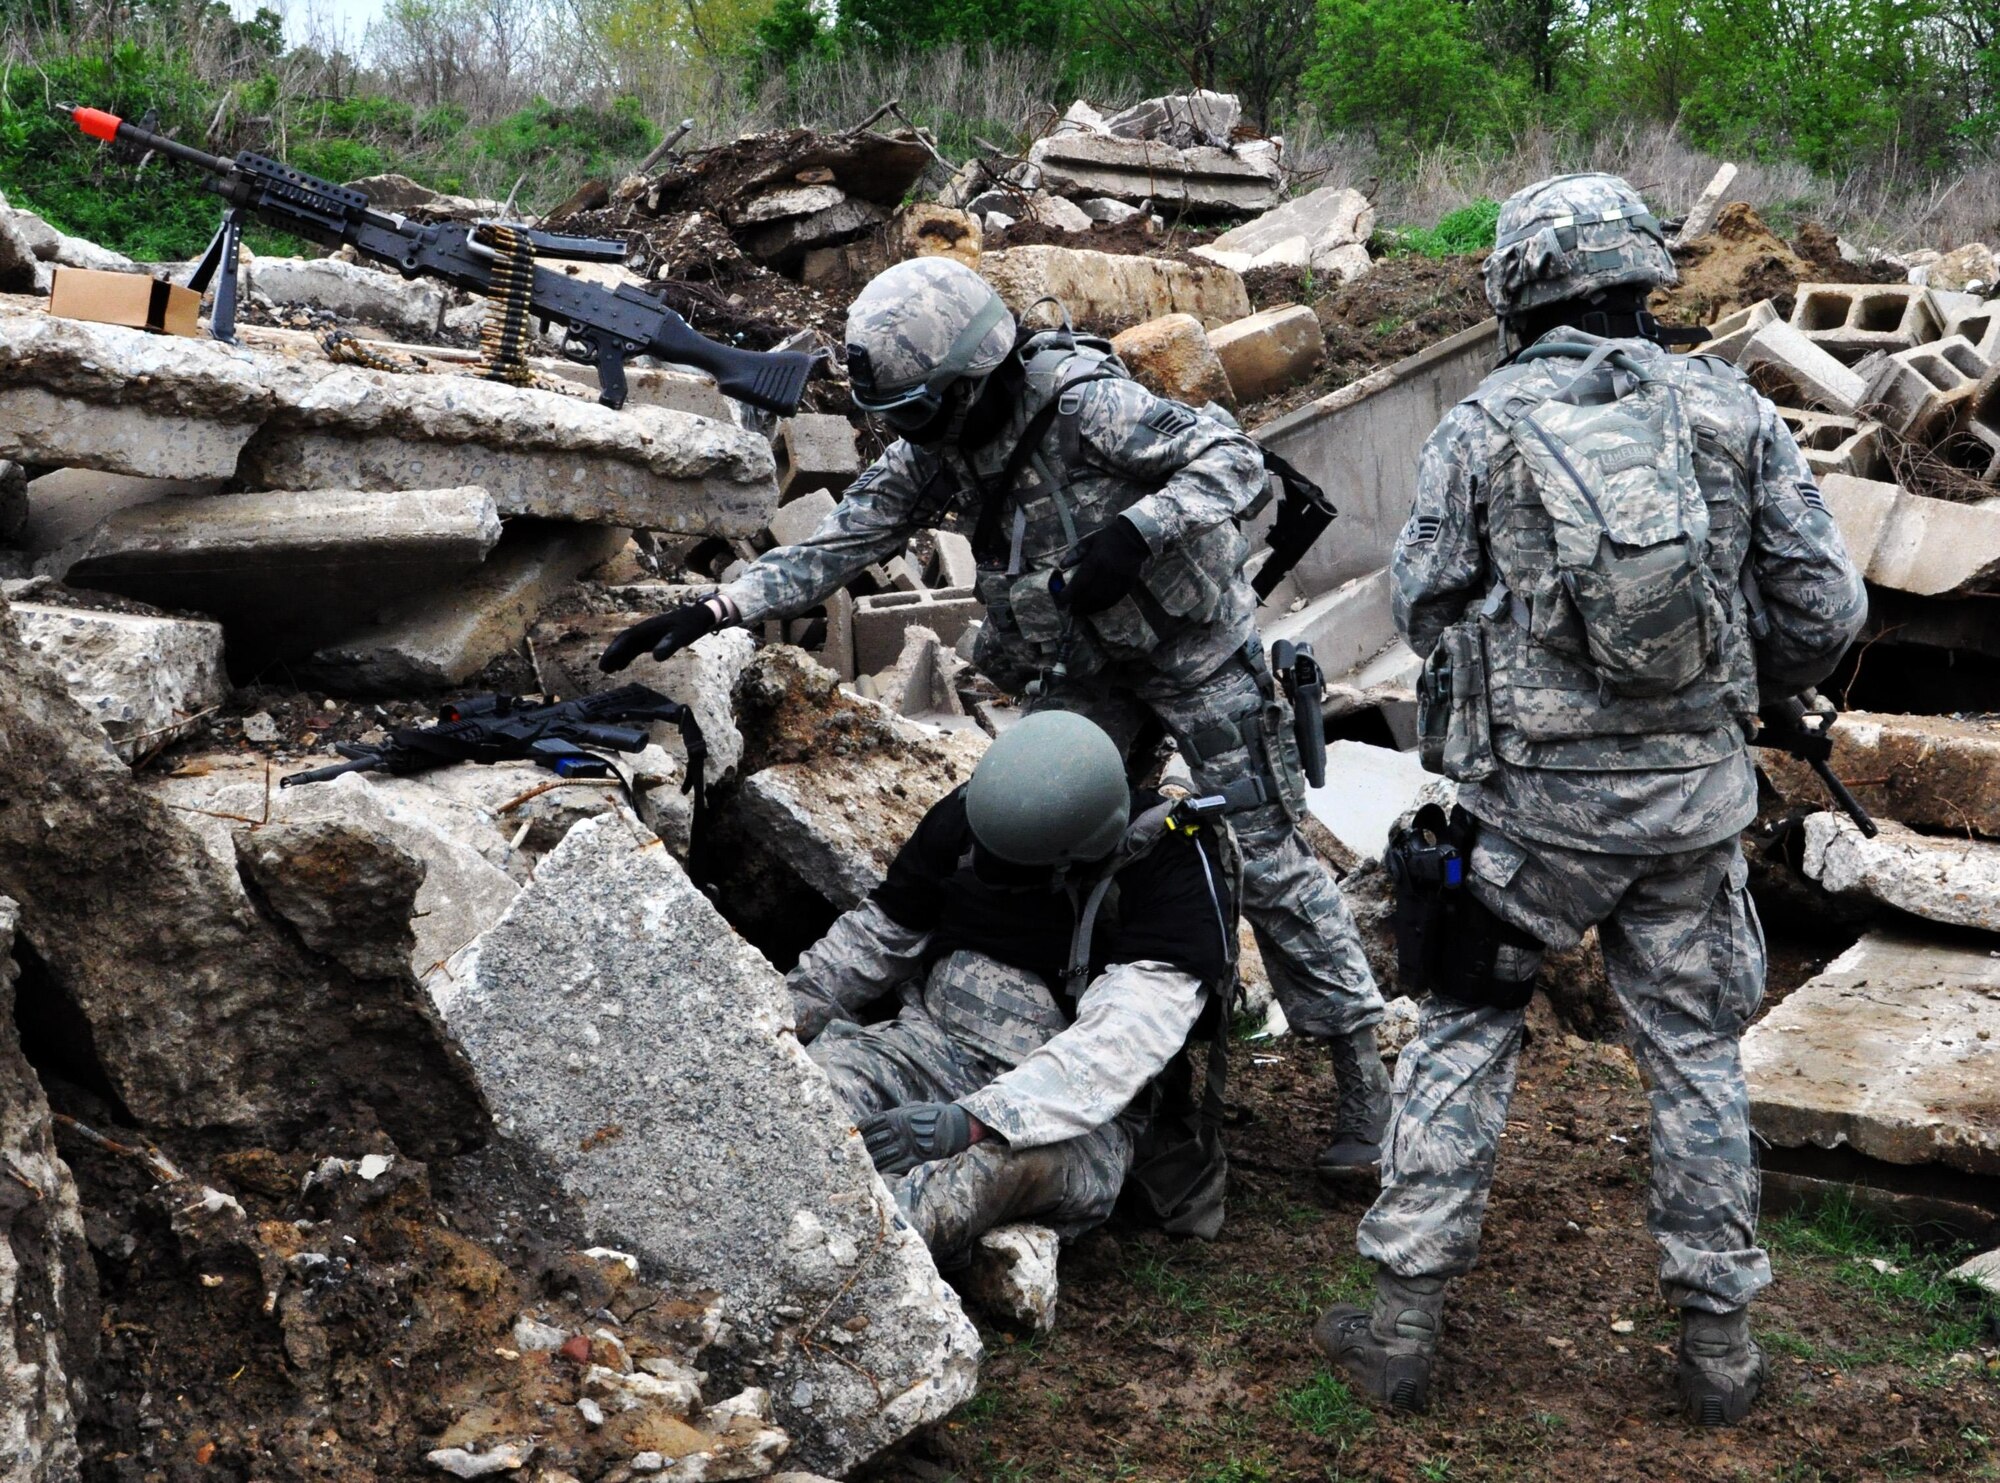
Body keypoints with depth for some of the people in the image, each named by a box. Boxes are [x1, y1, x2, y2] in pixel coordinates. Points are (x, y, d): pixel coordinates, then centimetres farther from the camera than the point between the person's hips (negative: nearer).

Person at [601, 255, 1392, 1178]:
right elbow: (837, 545, -7)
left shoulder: (1081, 403, -27)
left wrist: (1133, 532, -41)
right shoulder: (931, 453, -7)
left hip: (1194, 642, -6)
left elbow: (1234, 457, -26)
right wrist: (713, 609, -19)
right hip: (1080, 664, 6)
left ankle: (1362, 1076, 6)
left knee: (1267, 857, -4)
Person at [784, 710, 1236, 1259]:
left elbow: (1121, 1043, -29)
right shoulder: (969, 813, -2)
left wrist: (974, 1121, -40)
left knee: (1001, 1159, -40)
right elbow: (880, 931, 13)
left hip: (1080, 1106, -5)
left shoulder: (1176, 869, -18)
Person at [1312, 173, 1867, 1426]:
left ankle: (1404, 1321, 14)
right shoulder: (1734, 411, -2)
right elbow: (1828, 609, -2)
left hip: (1535, 797, -1)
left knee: (1466, 1034, 13)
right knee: (1696, 1052, 15)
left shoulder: (1481, 428, -6)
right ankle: (1720, 1343, 23)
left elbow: (1424, 609, 0)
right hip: (1695, 792, 2)